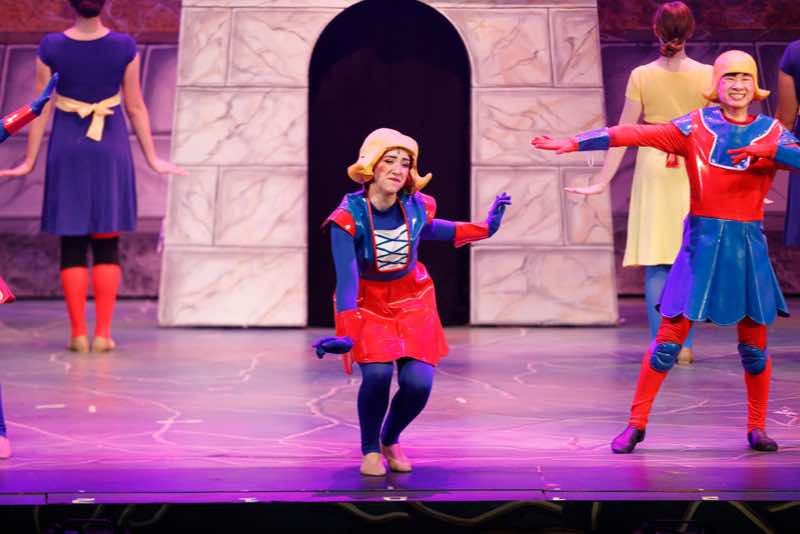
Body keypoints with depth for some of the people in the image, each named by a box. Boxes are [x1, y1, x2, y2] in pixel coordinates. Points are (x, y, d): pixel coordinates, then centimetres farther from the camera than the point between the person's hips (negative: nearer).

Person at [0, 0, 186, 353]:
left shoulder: (51, 48, -9)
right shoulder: (124, 47, -9)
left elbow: (41, 109, -5)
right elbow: (136, 107, -3)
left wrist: (29, 162, 4)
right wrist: (153, 158, 7)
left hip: (67, 152, 0)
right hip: (110, 152, 0)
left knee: (72, 245, 7)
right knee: (107, 245, 8)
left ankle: (78, 333, 2)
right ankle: (103, 333, 2)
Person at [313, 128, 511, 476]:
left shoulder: (418, 207, -12)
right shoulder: (349, 216, -24)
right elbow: (346, 277, -30)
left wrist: (485, 228, 9)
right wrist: (346, 334, -40)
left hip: (412, 302, 3)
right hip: (367, 304, -3)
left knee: (418, 384, -14)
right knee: (377, 374, -26)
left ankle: (390, 440, 19)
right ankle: (369, 449, 2)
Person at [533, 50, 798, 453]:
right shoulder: (696, 126, 0)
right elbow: (635, 134, -7)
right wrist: (574, 142, -14)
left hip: (747, 246, 1)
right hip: (702, 242, -1)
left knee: (754, 345, 6)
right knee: (669, 339, -2)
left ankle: (757, 427, 22)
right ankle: (636, 424, 7)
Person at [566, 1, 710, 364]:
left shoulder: (641, 76, -4)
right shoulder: (707, 76, -5)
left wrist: (602, 182, 0)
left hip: (654, 169, 0)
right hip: (695, 171, 0)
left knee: (656, 264, 3)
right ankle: (685, 346, 8)